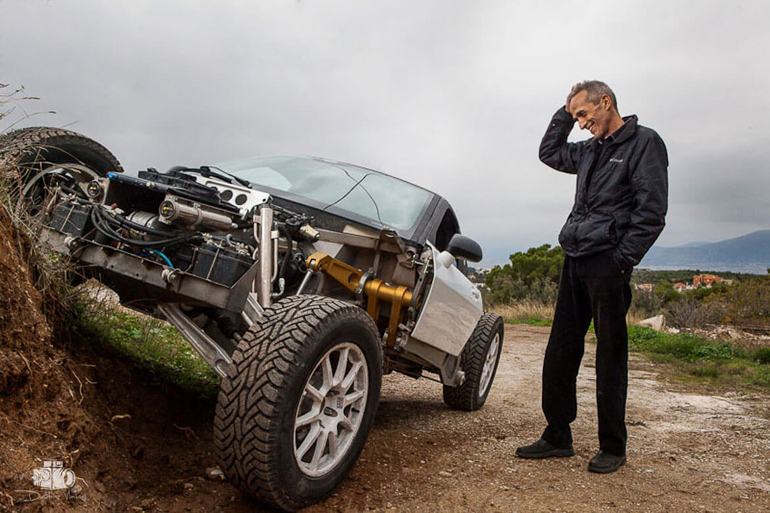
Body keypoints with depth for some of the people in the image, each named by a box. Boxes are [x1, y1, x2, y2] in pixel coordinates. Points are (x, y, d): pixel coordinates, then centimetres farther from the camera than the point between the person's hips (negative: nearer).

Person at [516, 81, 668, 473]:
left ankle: (612, 447, 13)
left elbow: (652, 210, -10)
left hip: (607, 264, -7)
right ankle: (557, 437, 17)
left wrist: (623, 259, -15)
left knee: (610, 357, 1)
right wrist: (564, 114, 21)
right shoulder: (590, 151, 19)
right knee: (560, 352, 7)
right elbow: (549, 152, 34)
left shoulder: (644, 142, -2)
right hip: (575, 261, 7)